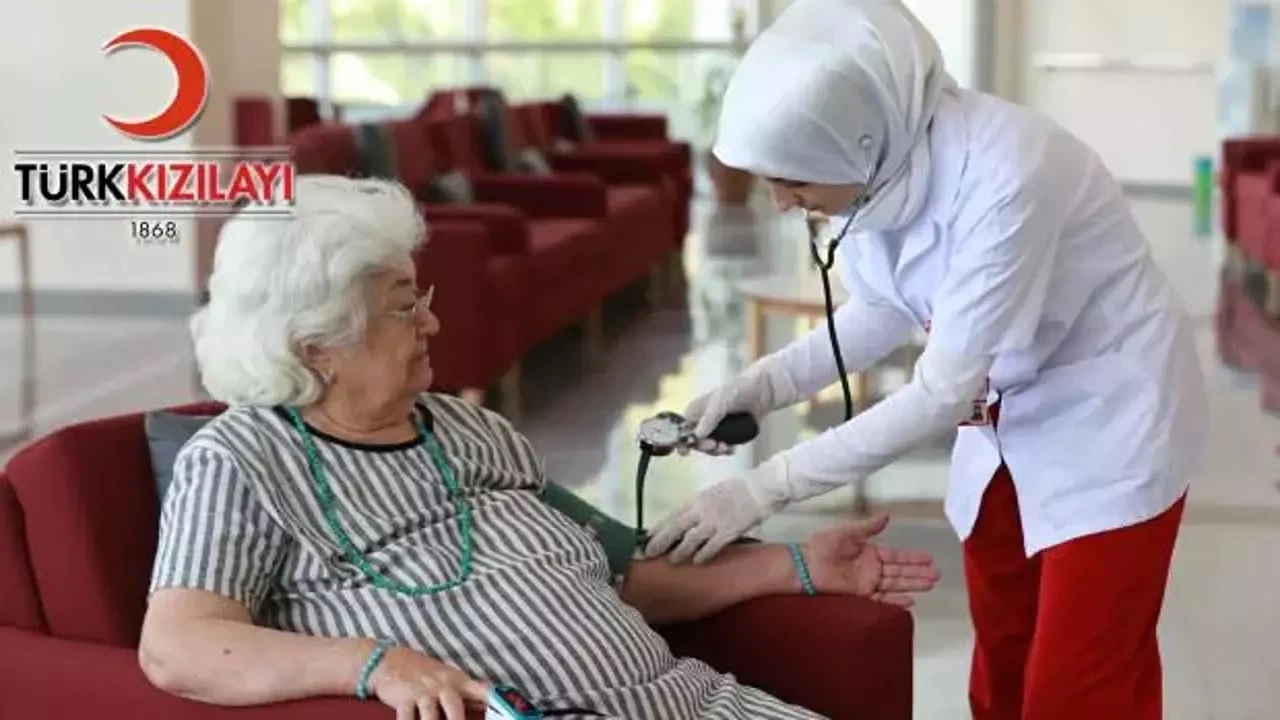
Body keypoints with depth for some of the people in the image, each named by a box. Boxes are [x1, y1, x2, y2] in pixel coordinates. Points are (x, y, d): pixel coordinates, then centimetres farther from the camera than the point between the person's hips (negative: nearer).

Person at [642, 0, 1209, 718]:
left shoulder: (1002, 177, -35)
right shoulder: (880, 159, -15)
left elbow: (943, 393, -31)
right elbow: (886, 308, 3)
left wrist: (763, 488, -30)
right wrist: (763, 383, -11)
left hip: (1110, 416, -7)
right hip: (1006, 415, 7)